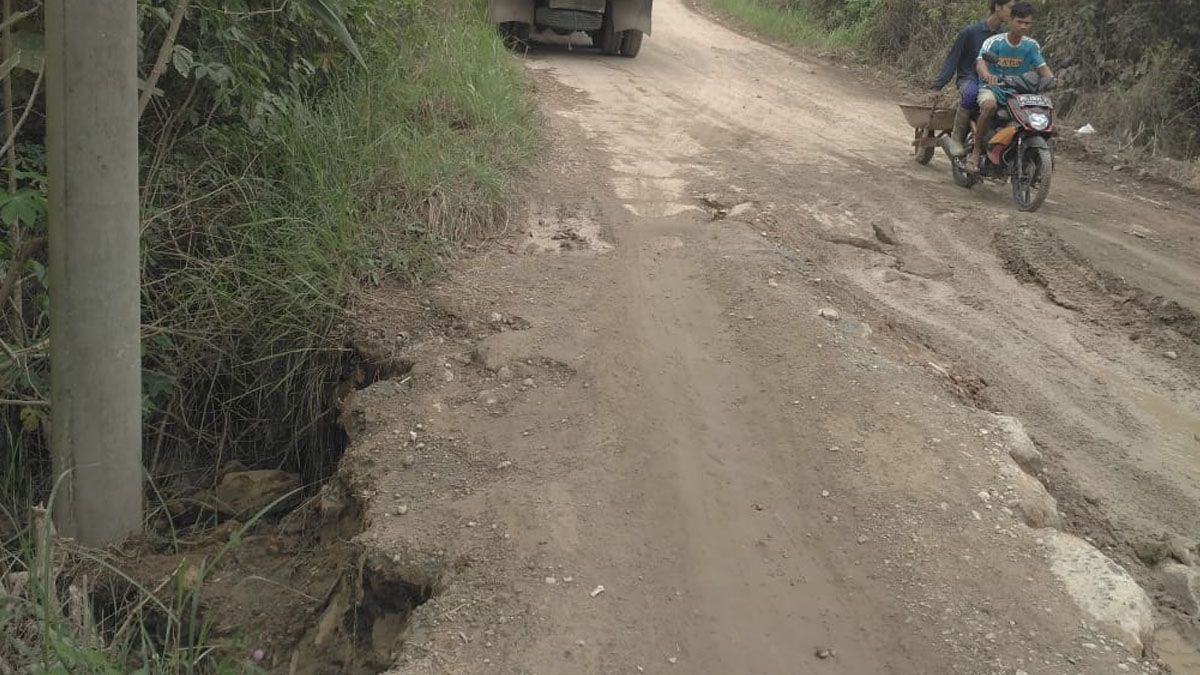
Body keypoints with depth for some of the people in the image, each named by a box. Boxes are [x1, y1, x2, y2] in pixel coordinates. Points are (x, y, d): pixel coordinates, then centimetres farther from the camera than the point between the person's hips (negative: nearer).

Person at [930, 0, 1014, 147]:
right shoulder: (970, 31, -4)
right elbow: (952, 59, -3)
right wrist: (937, 86, -9)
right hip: (969, 78, -4)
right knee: (971, 93, -40)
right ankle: (957, 137, -30)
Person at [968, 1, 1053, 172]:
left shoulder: (1032, 45, 3)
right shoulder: (994, 42, -11)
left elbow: (1042, 66, -1)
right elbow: (980, 62, -25)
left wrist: (1052, 79, -25)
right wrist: (987, 75, -49)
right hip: (991, 88, -4)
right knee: (990, 105, -39)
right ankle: (976, 150, -25)